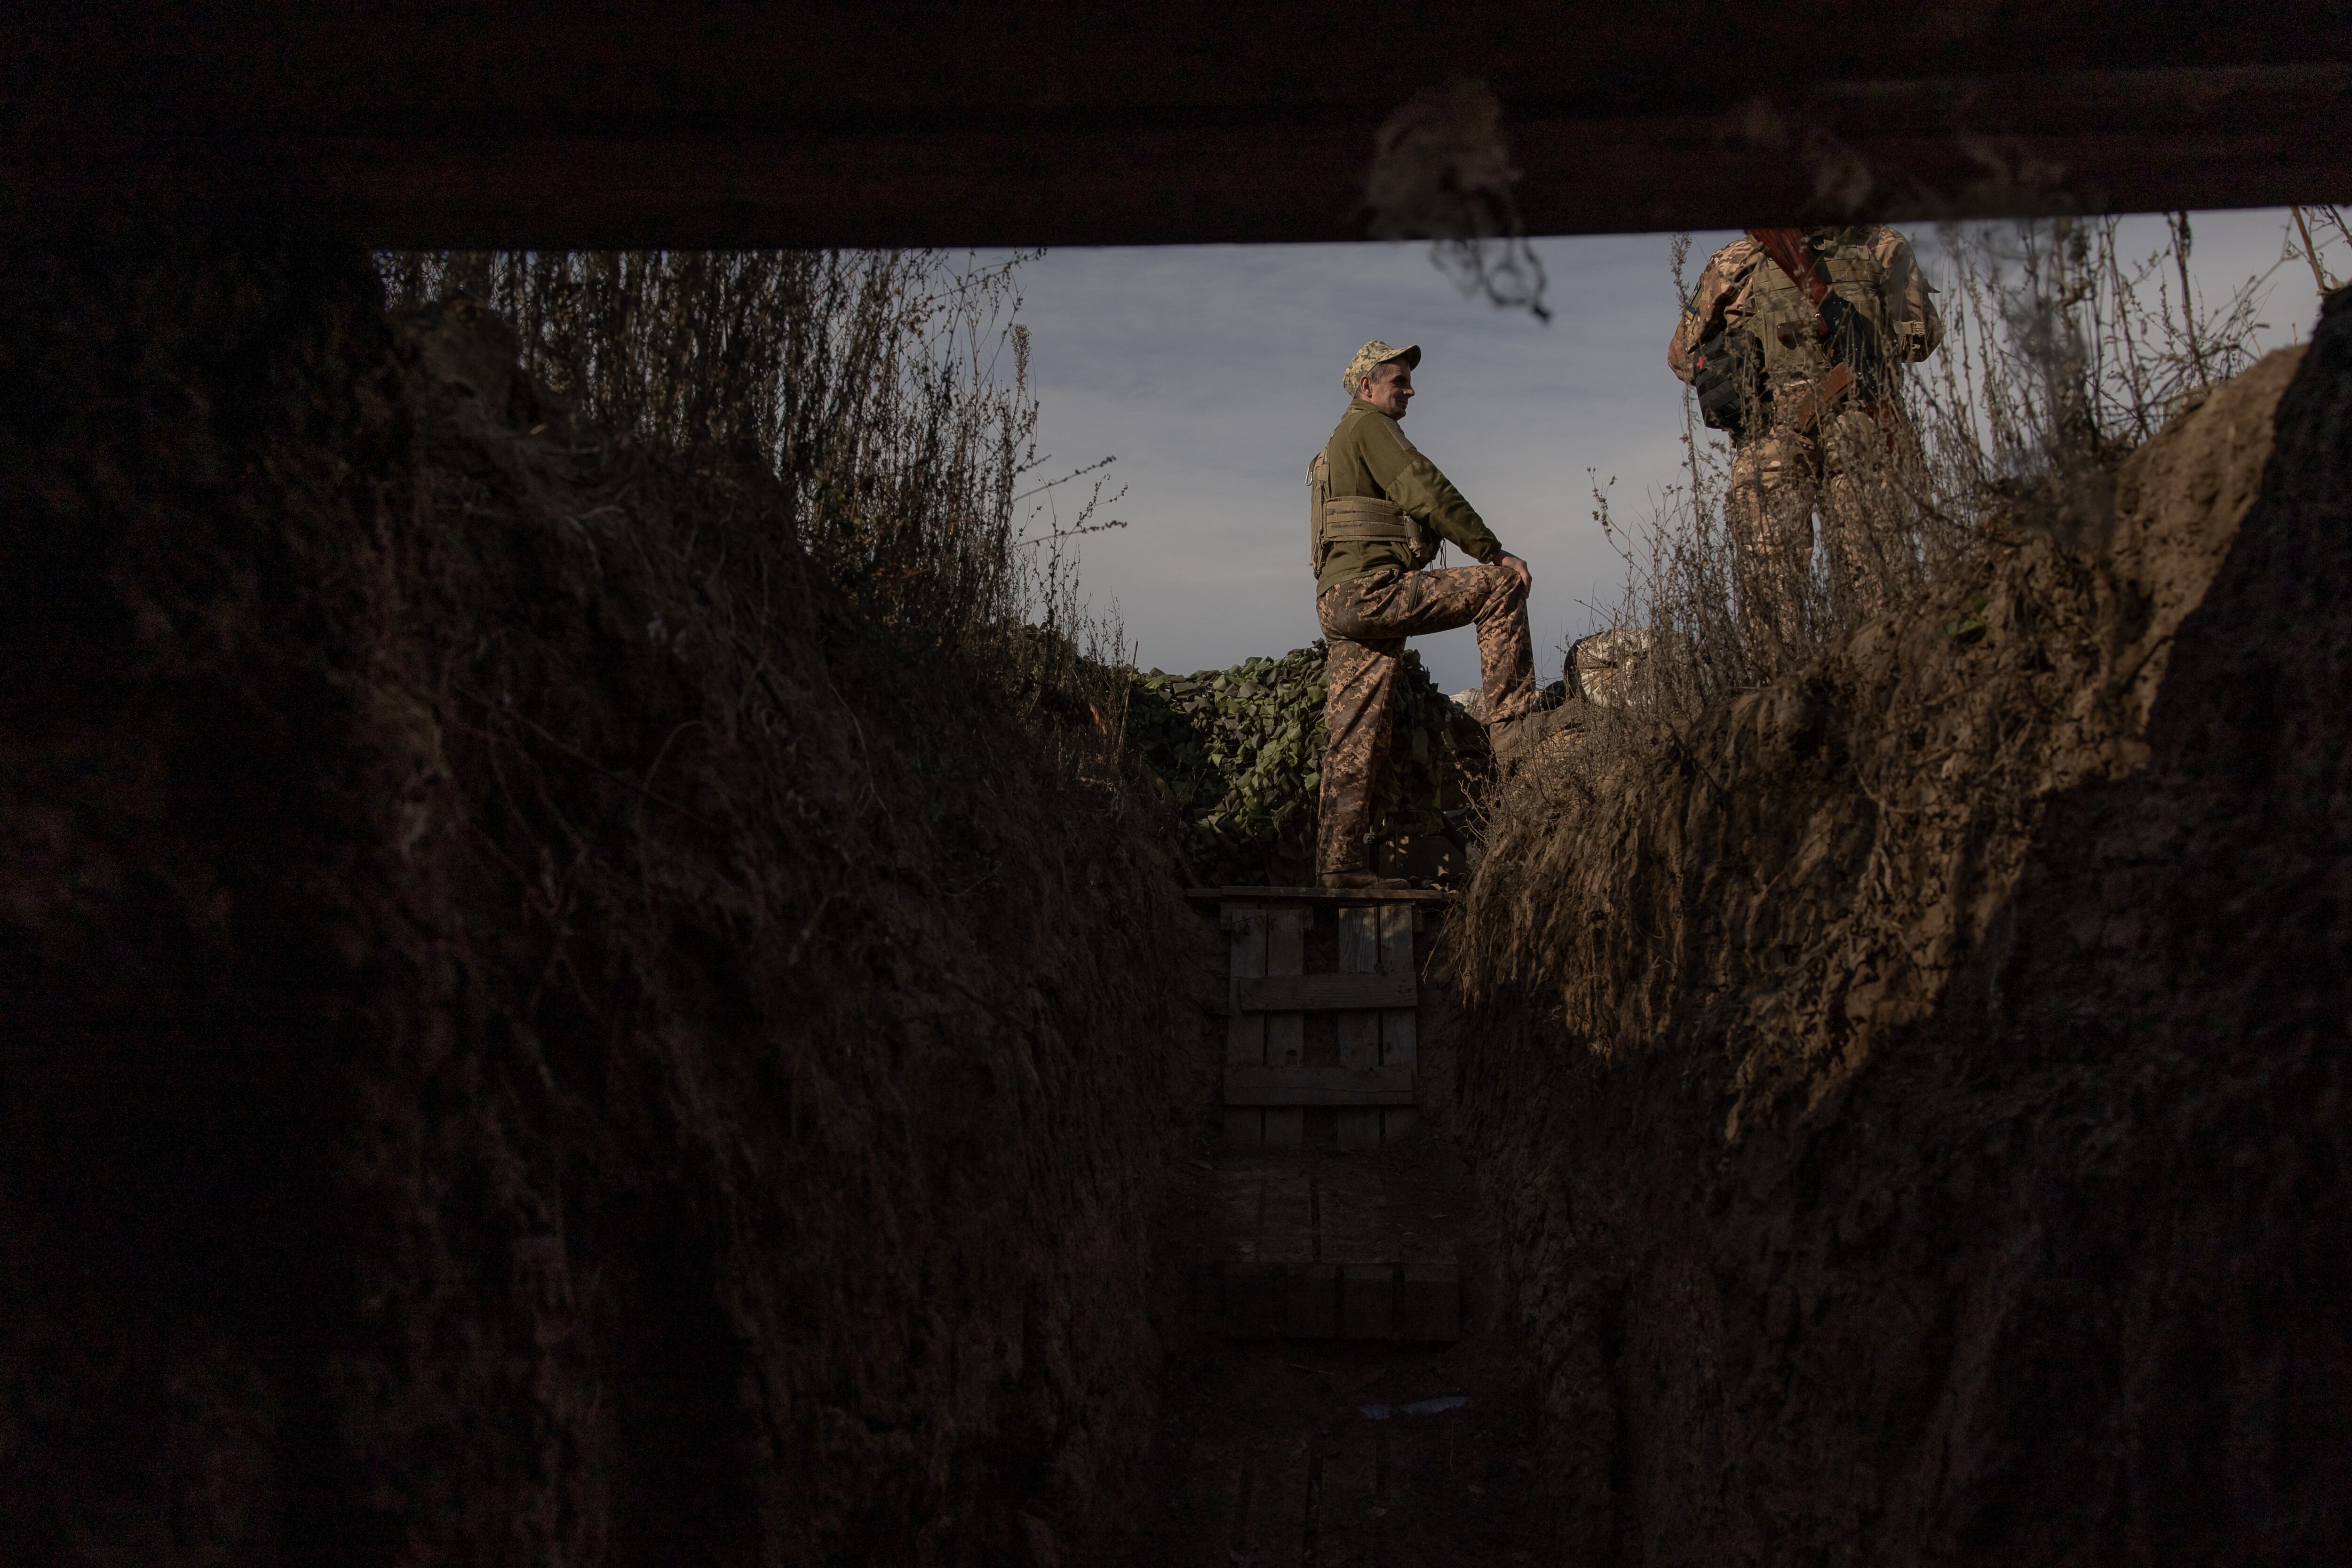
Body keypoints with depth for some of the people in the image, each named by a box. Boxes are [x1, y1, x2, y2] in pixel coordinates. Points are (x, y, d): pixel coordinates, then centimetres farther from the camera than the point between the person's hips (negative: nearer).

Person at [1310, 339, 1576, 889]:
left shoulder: (1335, 449, 33)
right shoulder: (1368, 425, 1)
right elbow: (1427, 492, -9)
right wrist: (1494, 552, -8)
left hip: (1339, 605, 10)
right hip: (1369, 589, -10)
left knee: (1358, 741, 6)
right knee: (1501, 587, -10)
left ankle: (1339, 864, 4)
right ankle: (1511, 722, -13)